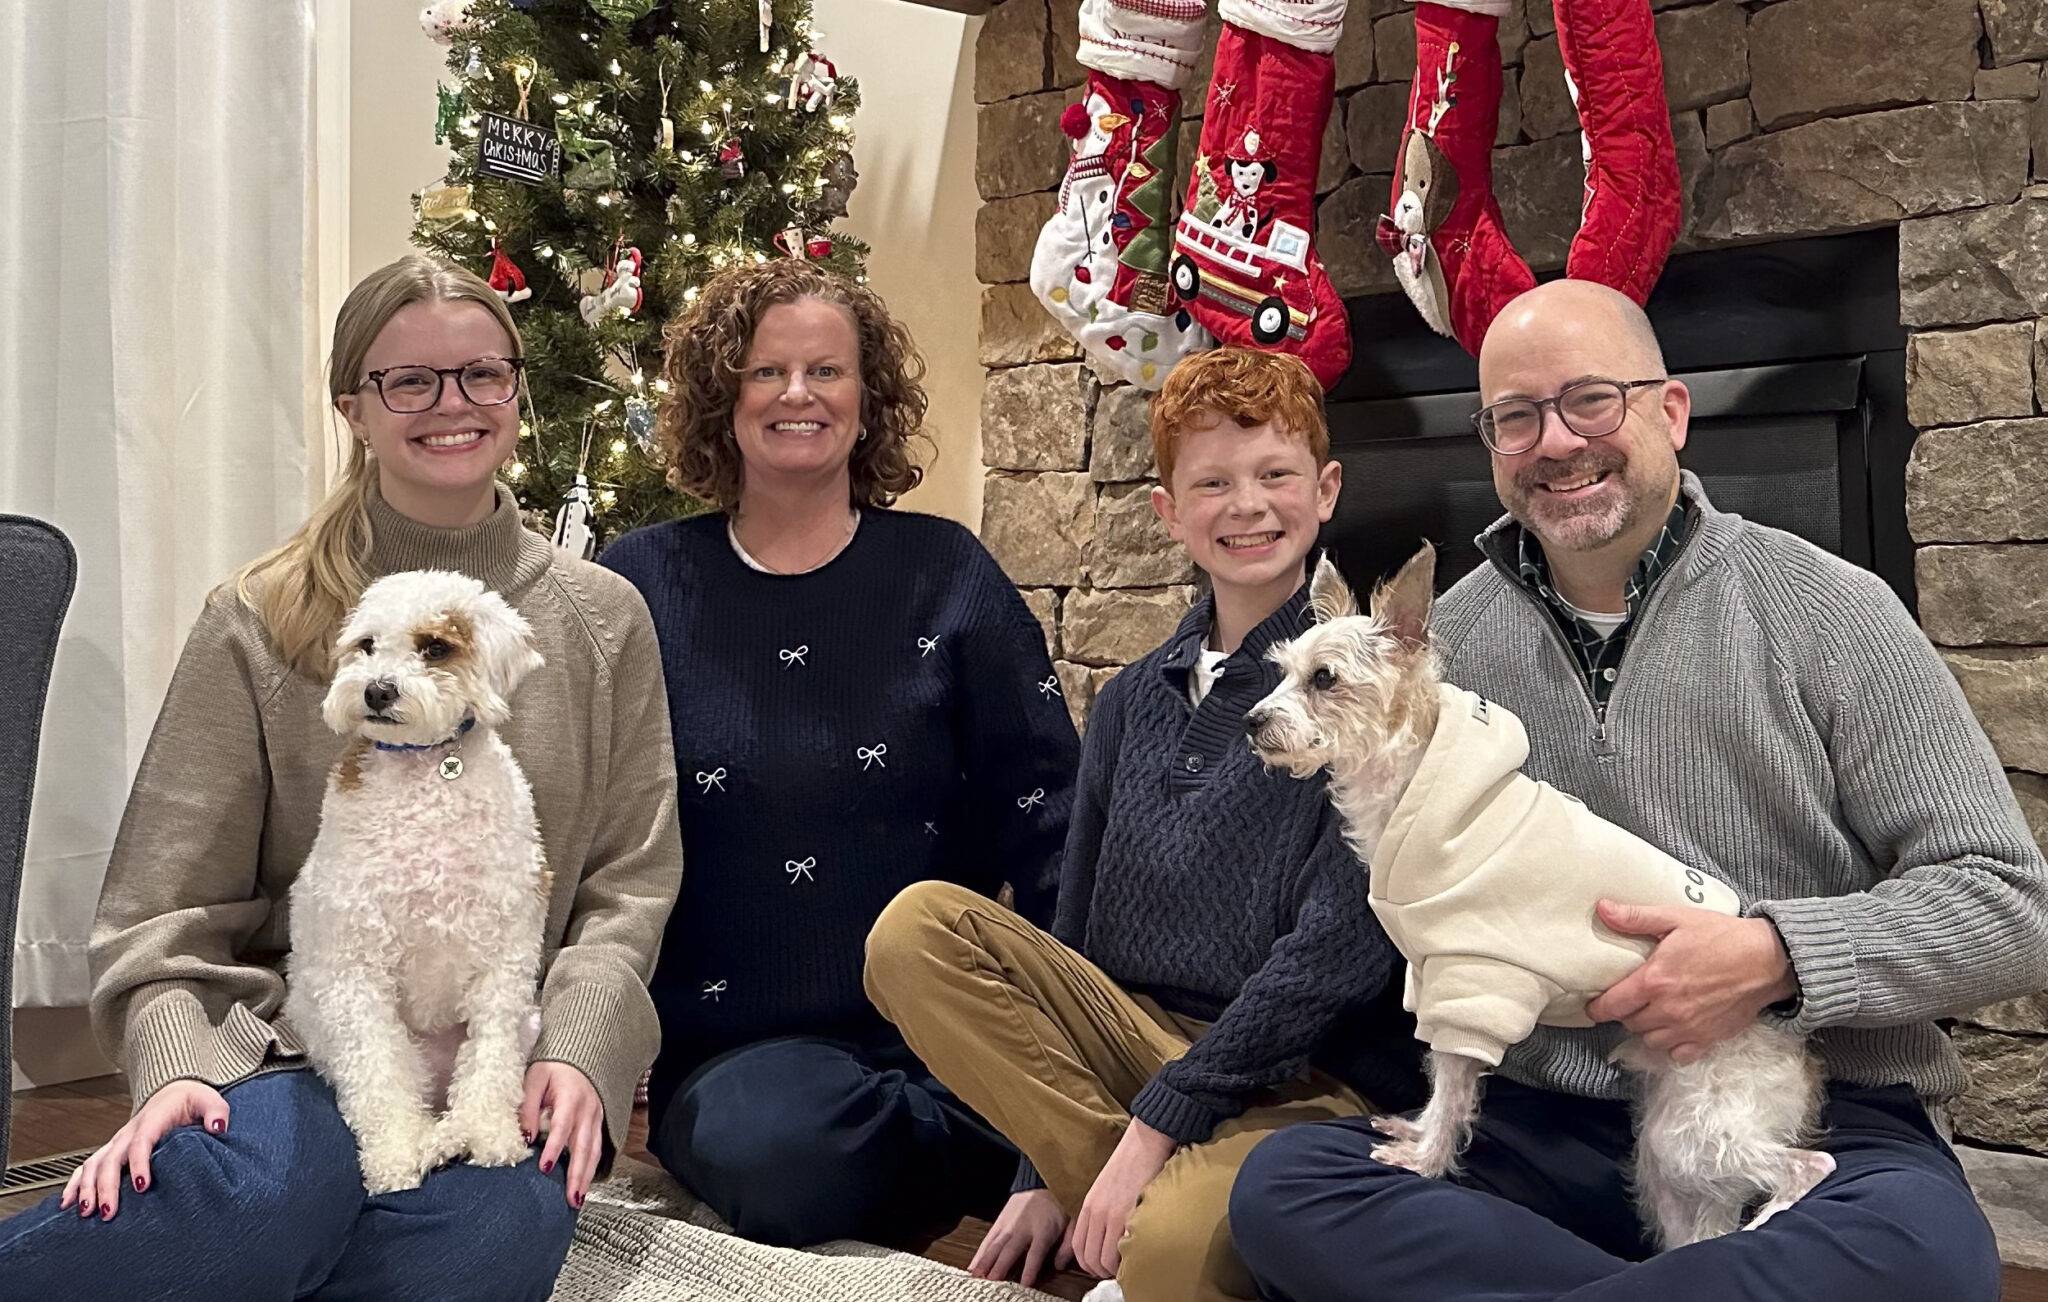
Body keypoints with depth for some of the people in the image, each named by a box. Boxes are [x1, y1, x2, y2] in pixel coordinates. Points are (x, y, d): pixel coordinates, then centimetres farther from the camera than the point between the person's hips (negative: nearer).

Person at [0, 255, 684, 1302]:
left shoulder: (602, 620, 9)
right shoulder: (259, 624, 5)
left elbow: (630, 883, 6)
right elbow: (168, 904, 3)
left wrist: (577, 1048, -10)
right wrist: (173, 1067, -15)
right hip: (291, 1048, -2)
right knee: (251, 1208, -37)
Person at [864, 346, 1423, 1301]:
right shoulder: (1133, 700, 11)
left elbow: (1339, 950, -14)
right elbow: (1074, 935, 13)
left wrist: (1157, 1122, -16)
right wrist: (1045, 1173, 8)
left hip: (1307, 1079, -6)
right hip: (1133, 1035, 6)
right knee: (917, 926, -16)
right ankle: (1117, 1213, -13)